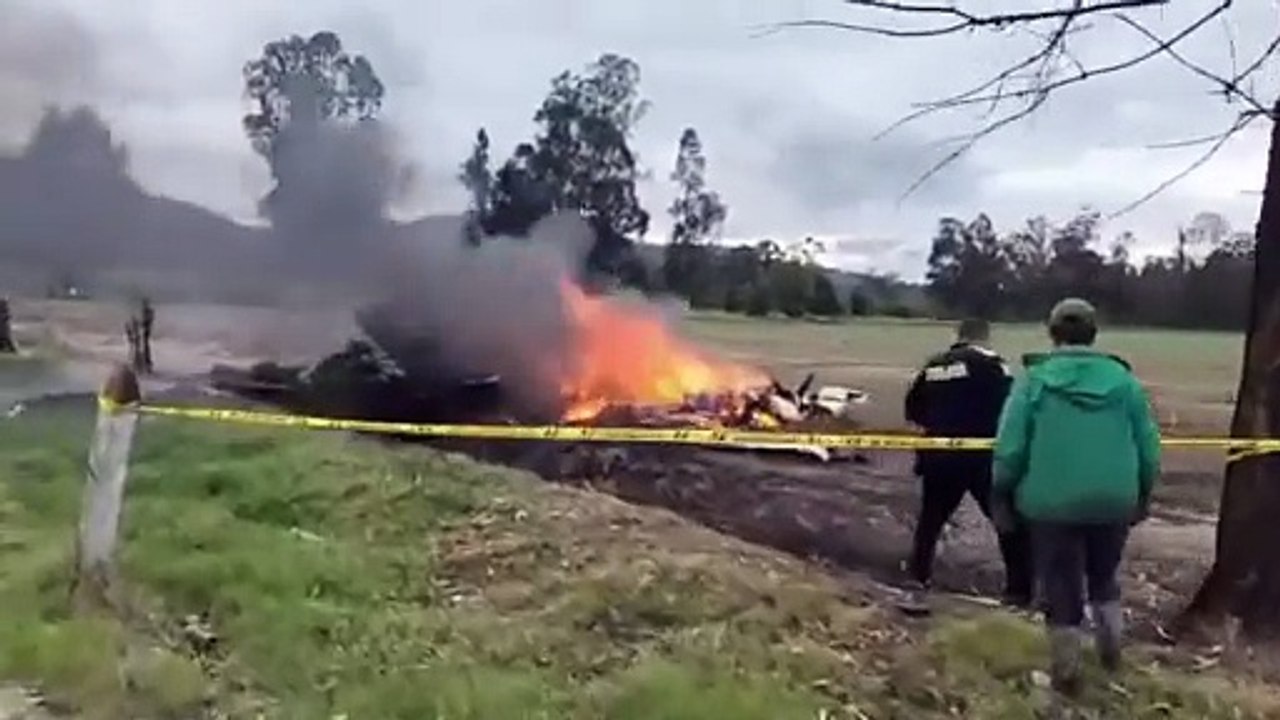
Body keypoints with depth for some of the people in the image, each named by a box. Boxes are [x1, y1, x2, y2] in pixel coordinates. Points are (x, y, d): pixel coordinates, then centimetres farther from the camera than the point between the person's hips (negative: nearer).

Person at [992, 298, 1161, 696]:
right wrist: (1142, 496, 20)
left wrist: (1003, 495, 3)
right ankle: (1110, 650, 31)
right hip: (1114, 502, 3)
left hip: (1052, 503, -2)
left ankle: (1066, 673, 17)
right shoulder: (1123, 378, 1)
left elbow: (1010, 446, -10)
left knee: (1061, 588, 10)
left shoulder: (1034, 378, -7)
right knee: (1103, 577, 27)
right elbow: (1149, 447, 5)